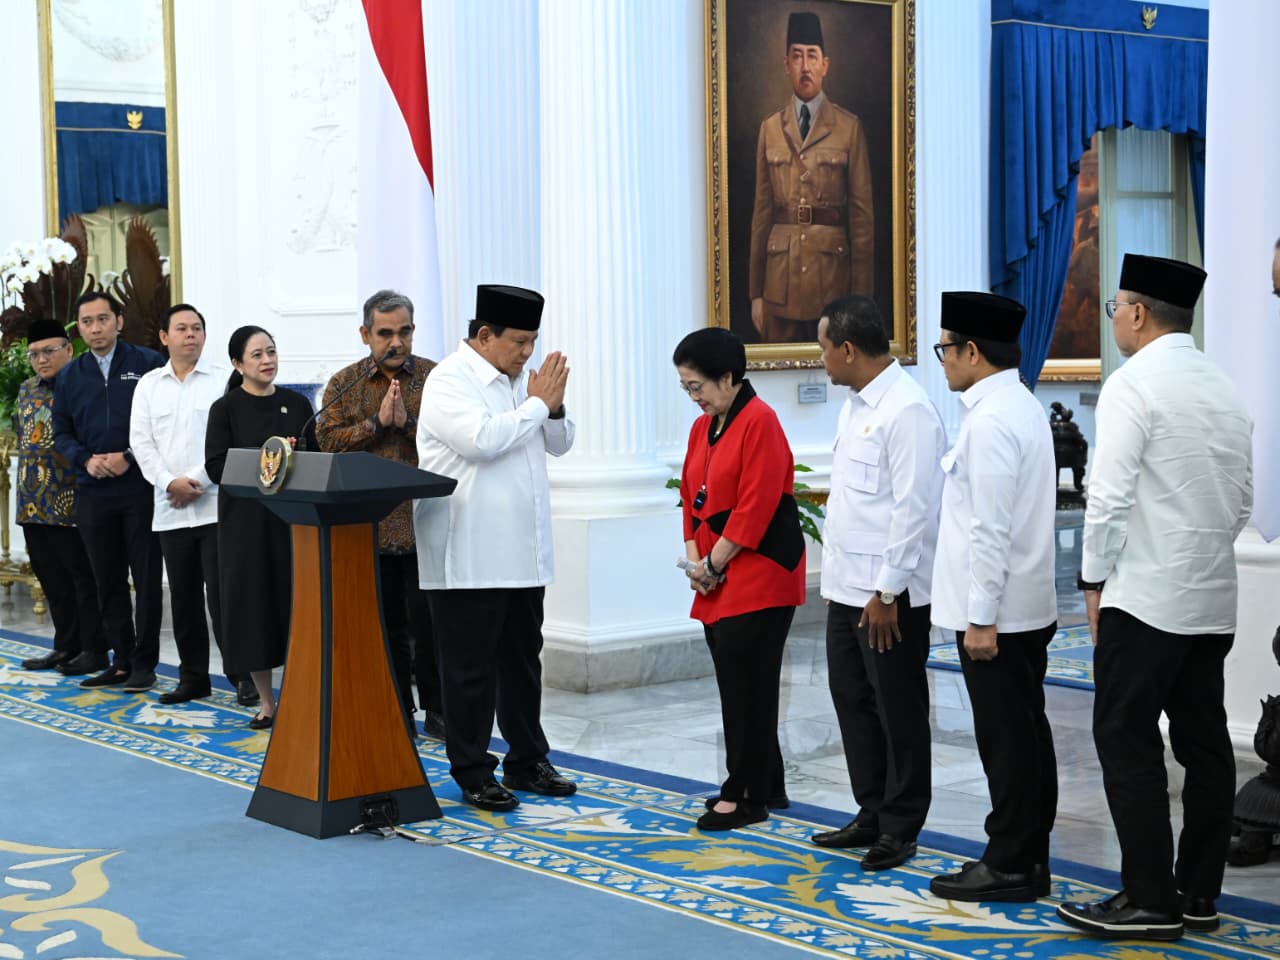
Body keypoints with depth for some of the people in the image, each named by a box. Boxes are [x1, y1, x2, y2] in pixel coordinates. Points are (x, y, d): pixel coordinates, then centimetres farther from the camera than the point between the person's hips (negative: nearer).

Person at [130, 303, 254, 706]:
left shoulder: (223, 380, -1)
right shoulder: (149, 385, 11)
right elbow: (141, 442, 6)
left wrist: (197, 481, -12)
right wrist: (170, 482, -9)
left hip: (216, 504, -4)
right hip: (170, 509, 4)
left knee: (222, 594, -7)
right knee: (184, 597, 10)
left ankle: (243, 675, 1)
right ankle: (193, 676, 19)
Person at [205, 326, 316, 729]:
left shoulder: (297, 404, 8)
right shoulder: (226, 408, 0)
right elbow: (216, 467, -7)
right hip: (245, 519, -2)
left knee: (295, 601, 1)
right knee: (253, 605, 2)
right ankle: (266, 703, 13)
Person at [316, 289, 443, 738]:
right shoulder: (344, 383, 8)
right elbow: (328, 439, -4)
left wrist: (408, 421, -17)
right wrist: (377, 422, -13)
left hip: (424, 526, -2)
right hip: (369, 528, 2)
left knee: (428, 622, 0)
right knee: (386, 625, 9)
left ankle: (436, 710, 12)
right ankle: (397, 713, 19)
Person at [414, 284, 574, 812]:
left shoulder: (520, 378, 12)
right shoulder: (448, 381, -10)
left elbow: (559, 444, 16)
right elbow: (482, 439, -25)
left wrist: (553, 406, -4)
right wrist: (538, 404, -14)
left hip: (522, 551, 8)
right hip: (467, 556, -7)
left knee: (522, 660, 15)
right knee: (470, 668, 1)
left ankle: (527, 762, 25)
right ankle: (472, 774, 10)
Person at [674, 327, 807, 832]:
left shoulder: (760, 422, -14)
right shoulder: (702, 427, 13)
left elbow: (755, 506, -18)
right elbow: (691, 497, 15)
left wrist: (714, 565, -12)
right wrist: (695, 558, 1)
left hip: (760, 574, -9)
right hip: (719, 578, 9)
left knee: (747, 684, -5)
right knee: (736, 682, 11)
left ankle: (746, 795, 3)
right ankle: (765, 785, 21)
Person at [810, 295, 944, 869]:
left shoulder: (906, 411, -17)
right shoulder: (856, 404, 13)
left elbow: (913, 507, -20)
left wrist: (887, 591, -19)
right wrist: (842, 578, 15)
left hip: (887, 594, -9)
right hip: (847, 585, 9)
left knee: (898, 710, 3)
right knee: (852, 699, 15)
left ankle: (900, 829, 14)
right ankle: (872, 815, 27)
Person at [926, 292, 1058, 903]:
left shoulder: (989, 420, -18)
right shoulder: (1025, 408, 13)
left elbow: (991, 528, -21)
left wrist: (980, 617, -19)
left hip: (996, 610, -10)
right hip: (1028, 606, 10)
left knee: (1006, 742, -2)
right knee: (1027, 736, 13)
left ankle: (1010, 866, 5)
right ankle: (1027, 858, 21)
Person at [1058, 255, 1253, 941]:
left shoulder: (1133, 385, -11)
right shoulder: (1224, 390, 11)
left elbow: (1110, 495, -16)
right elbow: (1242, 500, 15)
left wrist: (1094, 580, -7)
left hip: (1144, 597, -8)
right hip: (1213, 600, 8)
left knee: (1127, 743, -2)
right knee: (1204, 743, 9)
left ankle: (1150, 901, -1)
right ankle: (1198, 895, 16)